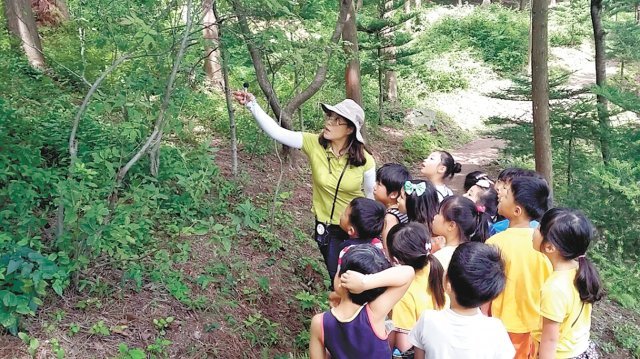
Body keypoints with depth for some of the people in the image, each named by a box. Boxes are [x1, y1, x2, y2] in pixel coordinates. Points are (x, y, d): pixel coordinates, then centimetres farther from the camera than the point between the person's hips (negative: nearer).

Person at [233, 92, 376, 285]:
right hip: (327, 228, 2)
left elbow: (373, 197, -6)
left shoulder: (365, 160, -19)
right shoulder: (314, 144, -16)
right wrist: (252, 104, -33)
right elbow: (276, 132, -22)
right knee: (336, 277, 17)